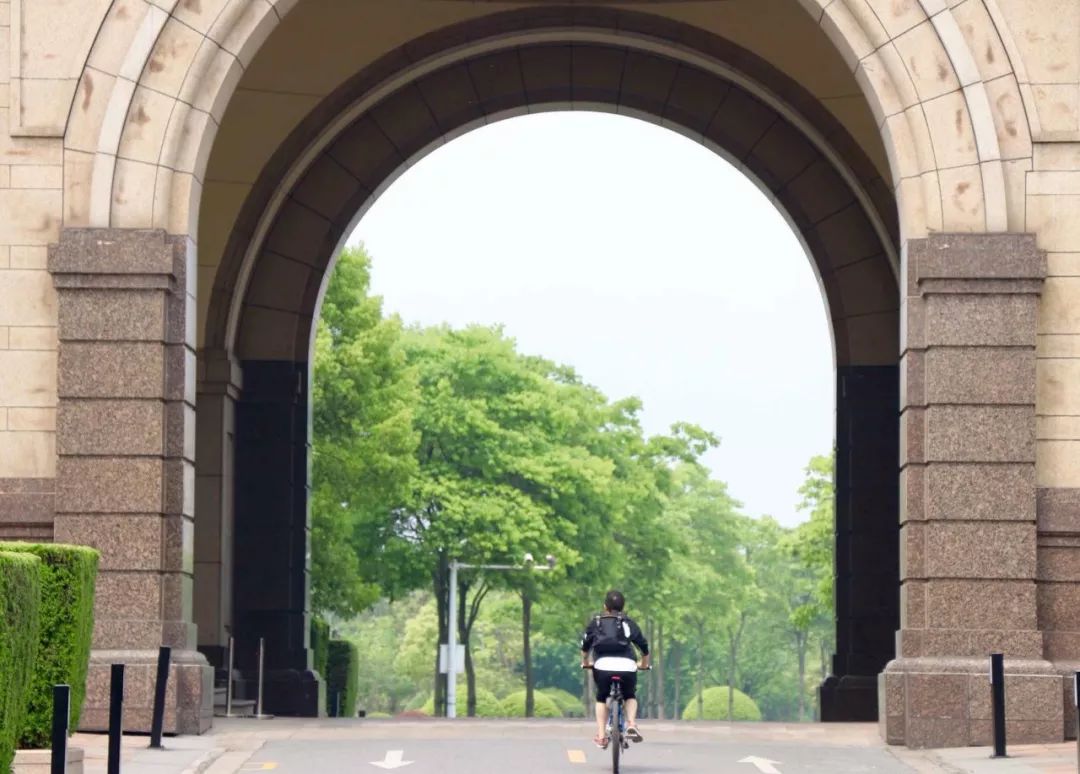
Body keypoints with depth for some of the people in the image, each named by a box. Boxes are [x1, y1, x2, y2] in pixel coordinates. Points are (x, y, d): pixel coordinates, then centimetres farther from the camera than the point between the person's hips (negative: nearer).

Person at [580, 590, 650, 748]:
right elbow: (644, 646, 23)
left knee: (601, 698, 24)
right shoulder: (628, 622, 20)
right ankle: (631, 725, -1)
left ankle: (601, 736, 13)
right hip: (627, 666, 0)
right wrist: (644, 664, 40)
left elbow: (585, 645, 25)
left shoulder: (596, 622, 20)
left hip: (603, 665, 0)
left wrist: (585, 662, 43)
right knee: (630, 697, 25)